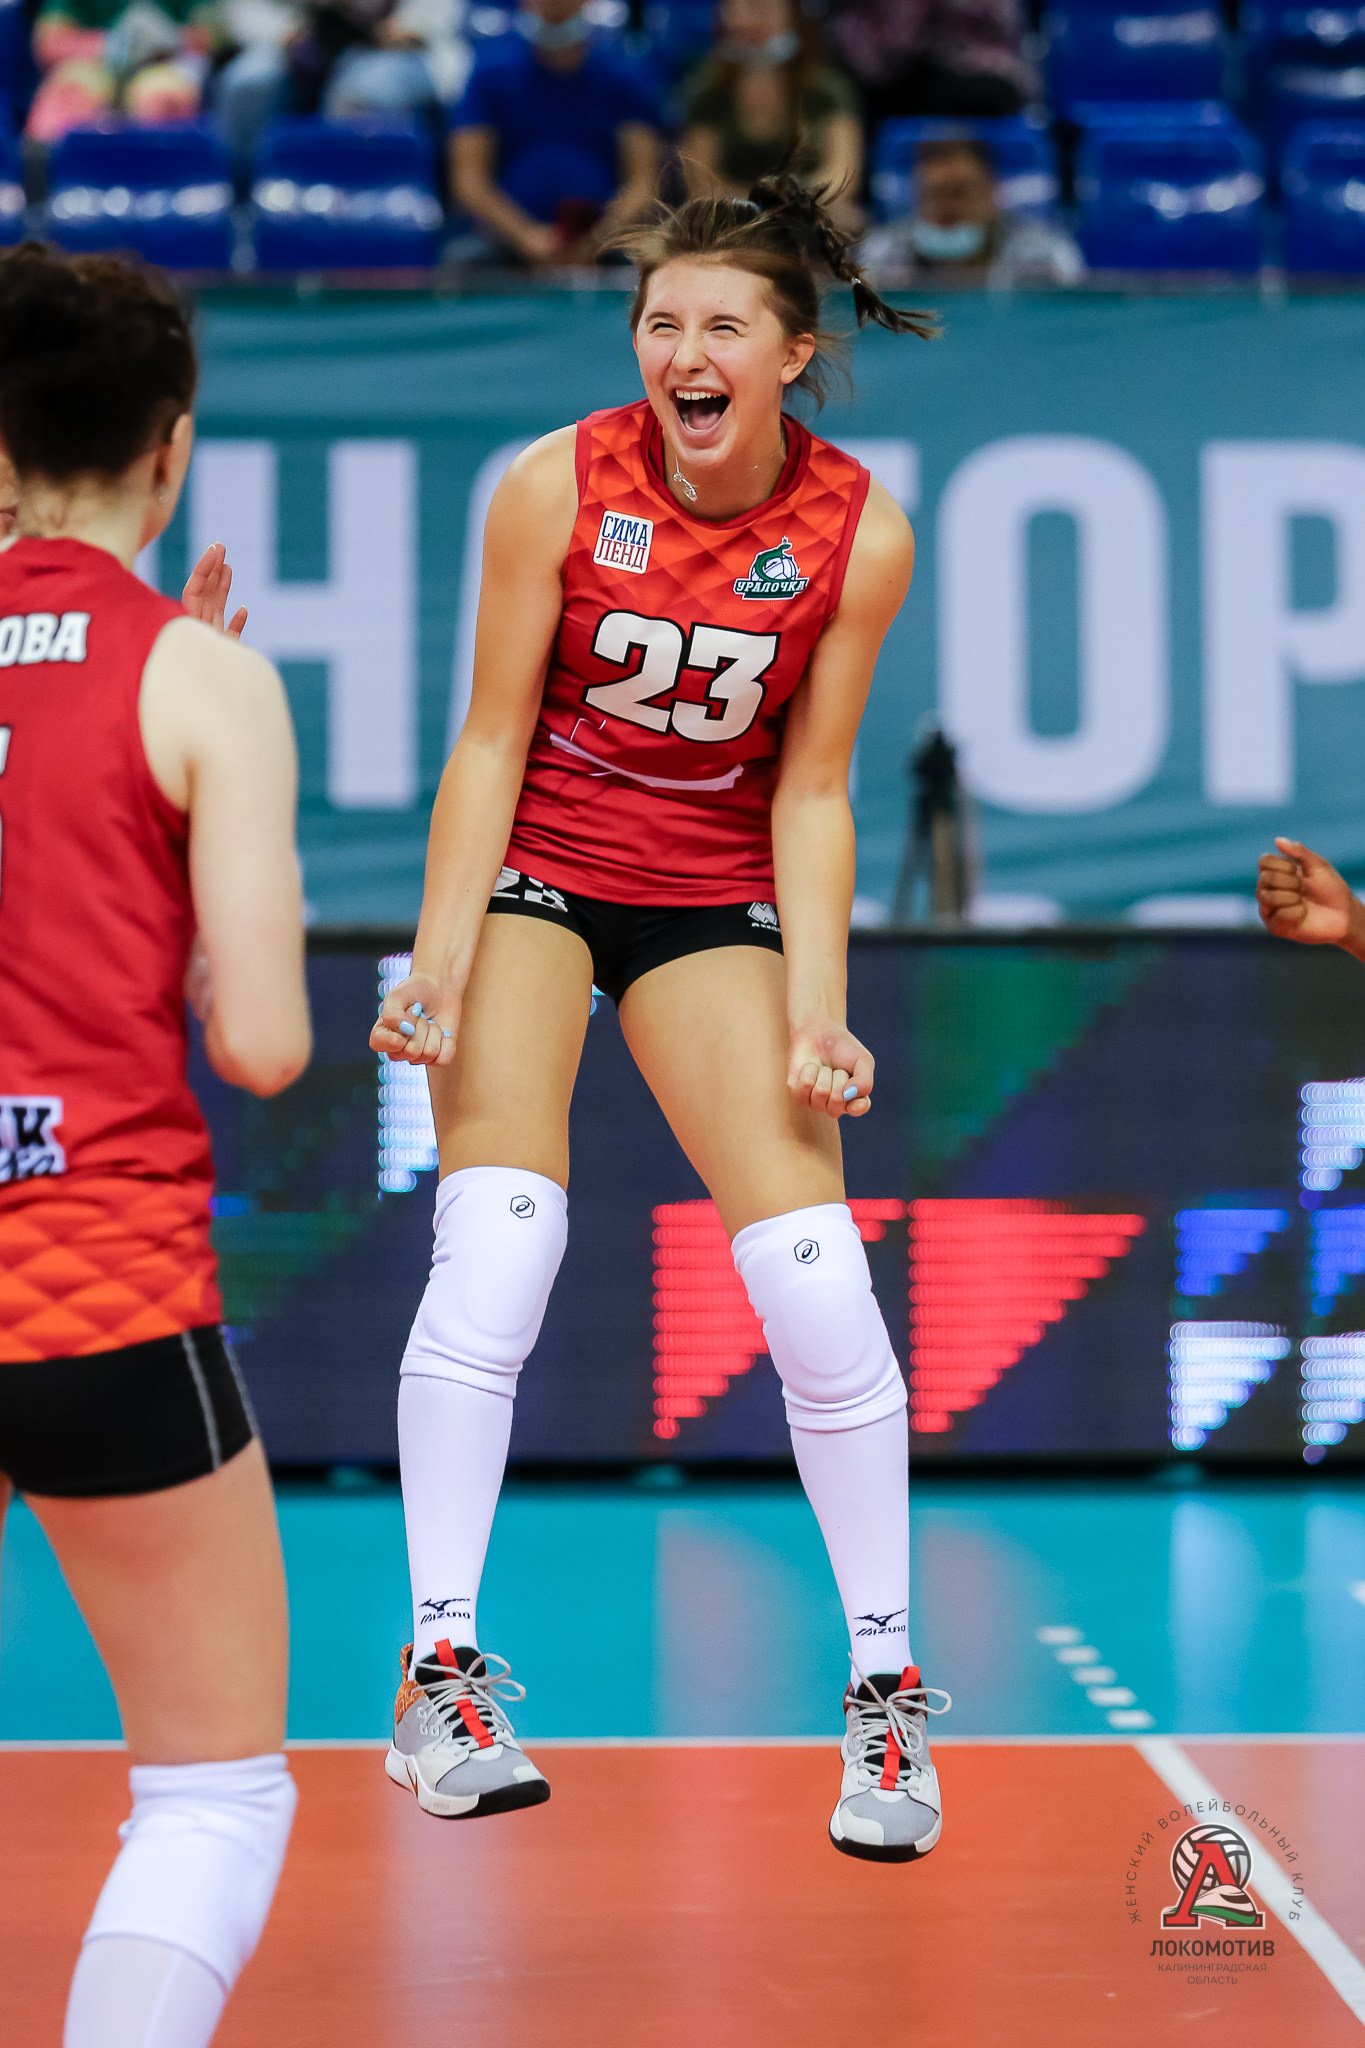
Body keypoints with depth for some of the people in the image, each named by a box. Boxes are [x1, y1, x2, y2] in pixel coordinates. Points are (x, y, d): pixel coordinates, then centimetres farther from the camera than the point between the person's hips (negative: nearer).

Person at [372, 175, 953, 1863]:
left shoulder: (859, 533, -11)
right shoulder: (557, 485, -15)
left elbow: (810, 793, -5)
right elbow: (489, 742, -10)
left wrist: (815, 1013, -14)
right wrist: (437, 965, -18)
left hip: (715, 897, 1)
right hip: (532, 868, -1)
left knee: (816, 1280, -10)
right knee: (494, 1250, -18)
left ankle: (888, 1687, 4)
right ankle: (441, 1670, -6)